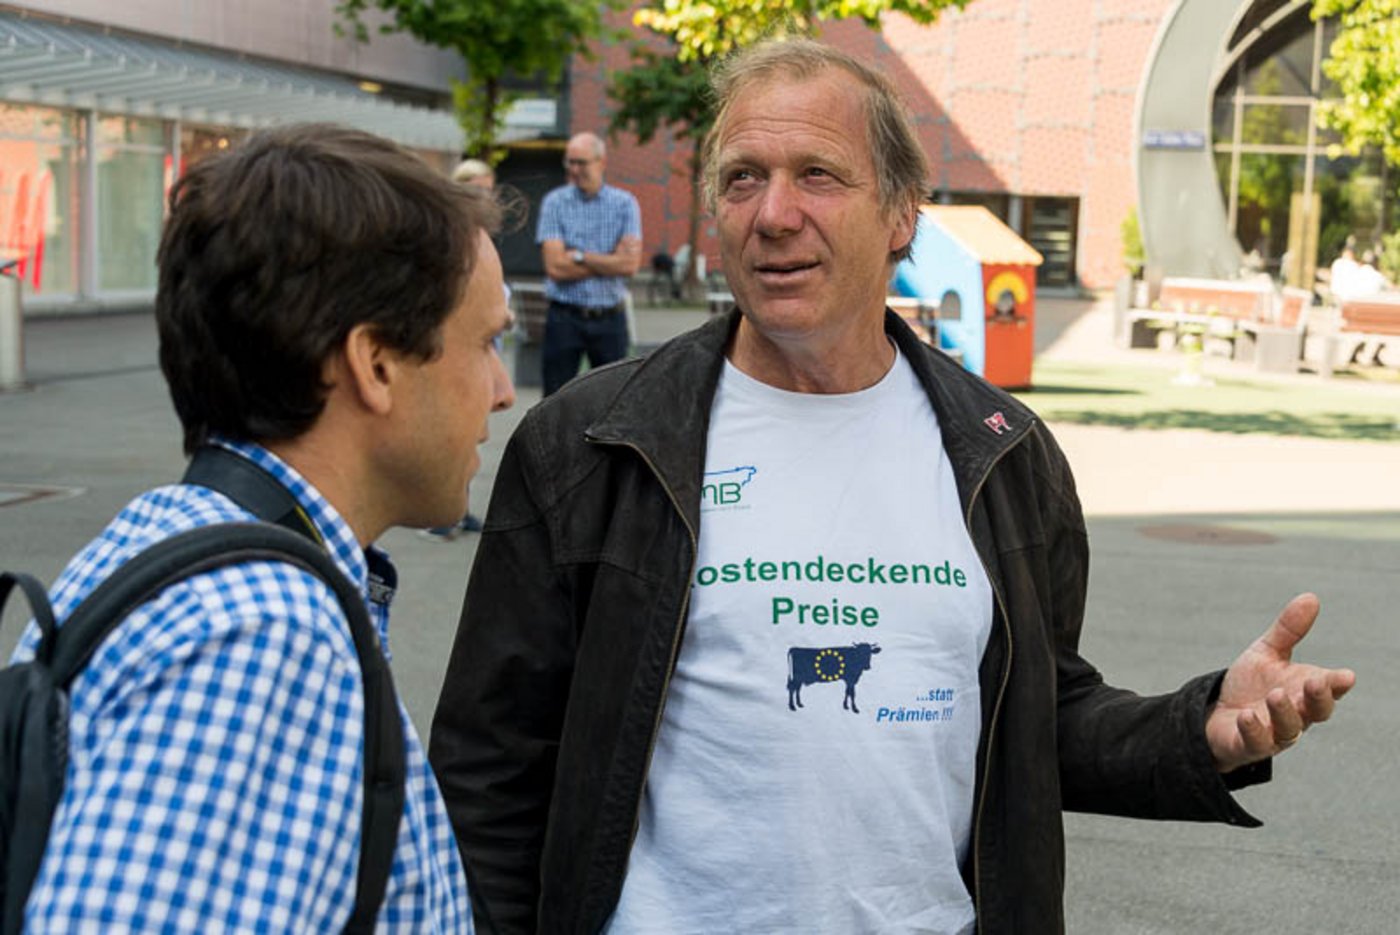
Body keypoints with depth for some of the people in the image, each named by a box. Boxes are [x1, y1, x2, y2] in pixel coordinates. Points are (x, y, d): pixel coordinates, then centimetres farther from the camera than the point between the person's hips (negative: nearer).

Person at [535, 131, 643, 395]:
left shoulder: (625, 203, 2)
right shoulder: (554, 202, 0)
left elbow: (630, 264, -9)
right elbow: (555, 267, -11)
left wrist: (579, 256, -9)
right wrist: (609, 262, -8)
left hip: (610, 317, 1)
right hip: (564, 316, -1)